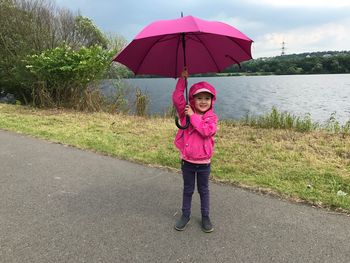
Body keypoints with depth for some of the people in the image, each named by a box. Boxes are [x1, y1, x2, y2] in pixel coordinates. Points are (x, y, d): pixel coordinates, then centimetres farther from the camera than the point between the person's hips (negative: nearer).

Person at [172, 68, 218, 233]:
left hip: (203, 162, -1)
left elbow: (207, 131, -25)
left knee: (203, 190, 15)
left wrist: (193, 116, -24)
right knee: (187, 190, 16)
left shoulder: (212, 117, -7)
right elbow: (177, 98, -15)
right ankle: (186, 215, 33)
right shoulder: (185, 112, -2)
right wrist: (182, 79, -17)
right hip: (187, 160, 1)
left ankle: (205, 216, 31)